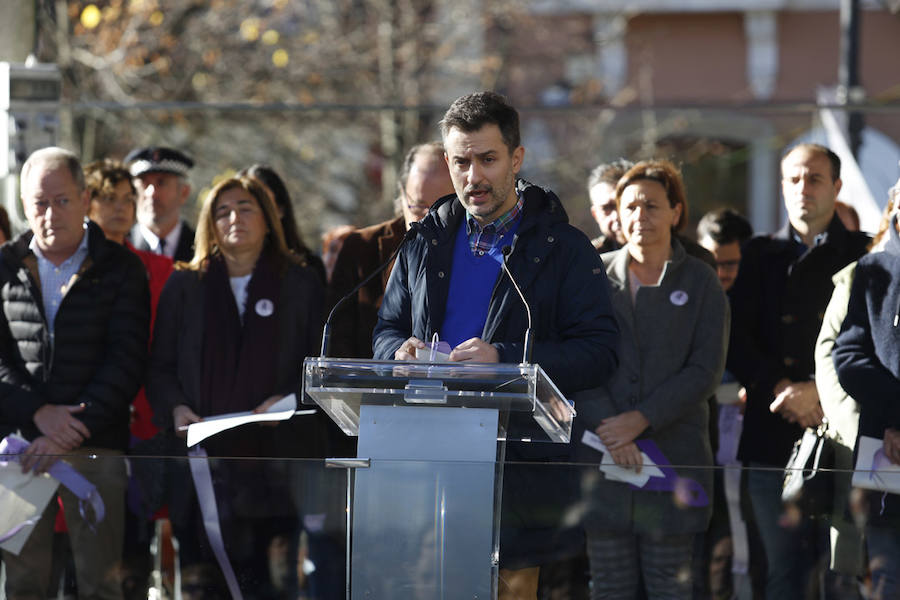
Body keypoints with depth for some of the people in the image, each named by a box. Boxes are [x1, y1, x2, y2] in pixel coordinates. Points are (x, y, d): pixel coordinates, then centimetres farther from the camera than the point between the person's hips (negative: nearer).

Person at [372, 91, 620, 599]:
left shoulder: (565, 249, 3)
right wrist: (401, 351, -3)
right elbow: (387, 330, 23)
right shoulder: (427, 241, 16)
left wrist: (504, 360, -19)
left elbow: (600, 351, -6)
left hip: (521, 458, -3)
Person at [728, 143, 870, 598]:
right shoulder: (761, 256, 15)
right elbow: (735, 339, 7)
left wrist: (818, 391, -12)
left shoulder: (864, 256, 7)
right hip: (773, 437, 2)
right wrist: (780, 388, -7)